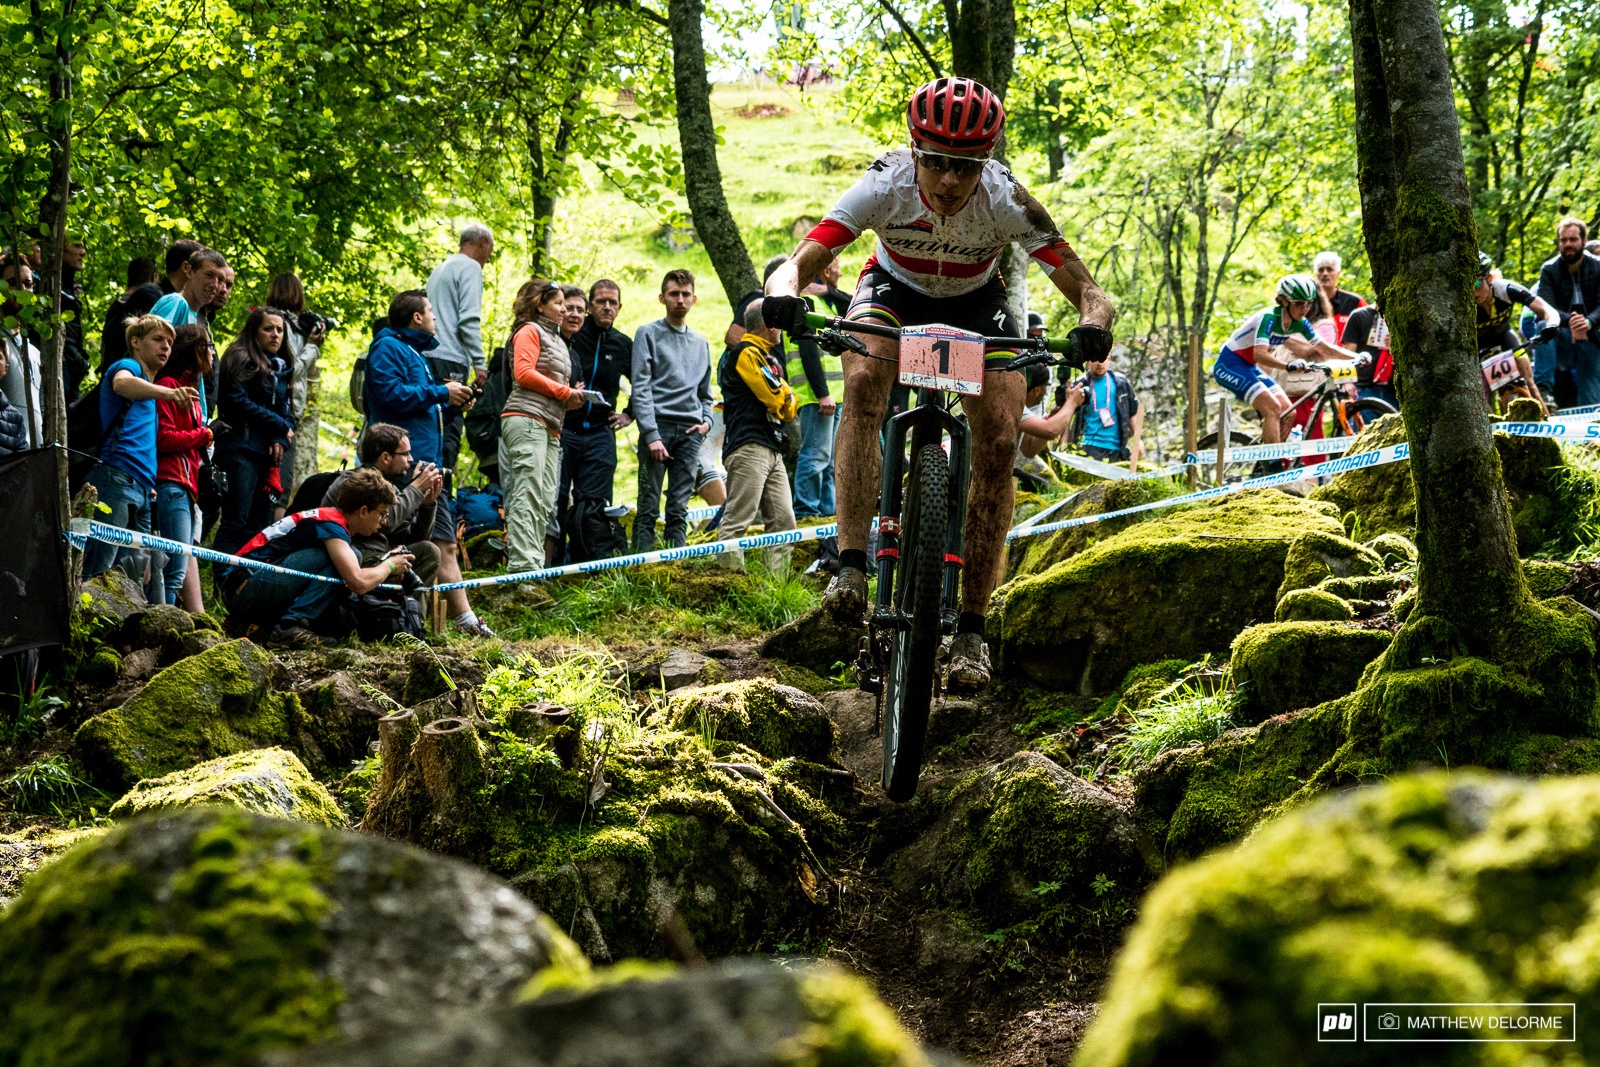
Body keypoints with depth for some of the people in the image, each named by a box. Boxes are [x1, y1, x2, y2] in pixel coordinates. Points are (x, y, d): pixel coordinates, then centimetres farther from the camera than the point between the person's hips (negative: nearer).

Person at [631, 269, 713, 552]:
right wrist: (651, 434, -15)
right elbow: (640, 388, -4)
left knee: (679, 510, 2)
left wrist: (706, 421, 5)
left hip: (690, 433, 4)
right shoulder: (648, 334, 5)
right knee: (648, 507, -8)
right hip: (658, 425, -4)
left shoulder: (701, 343, 22)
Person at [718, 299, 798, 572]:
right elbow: (775, 397, -13)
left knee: (784, 522, 3)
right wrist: (786, 391, 8)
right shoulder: (746, 353, -4)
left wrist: (783, 397, 7)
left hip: (772, 450, 10)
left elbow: (788, 410, 28)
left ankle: (777, 576, 2)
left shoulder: (768, 357, 27)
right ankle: (729, 572, -18)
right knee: (738, 519, -14)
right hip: (749, 447, -10)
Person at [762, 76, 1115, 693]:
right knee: (863, 381, -33)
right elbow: (798, 264, -36)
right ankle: (851, 570, -33)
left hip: (976, 301, 1)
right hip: (895, 290, 0)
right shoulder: (886, 186, -33)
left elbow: (1086, 289, -33)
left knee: (999, 444, -16)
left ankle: (971, 629, -8)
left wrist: (1092, 324, -56)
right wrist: (785, 294, -60)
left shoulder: (1006, 200, -33)